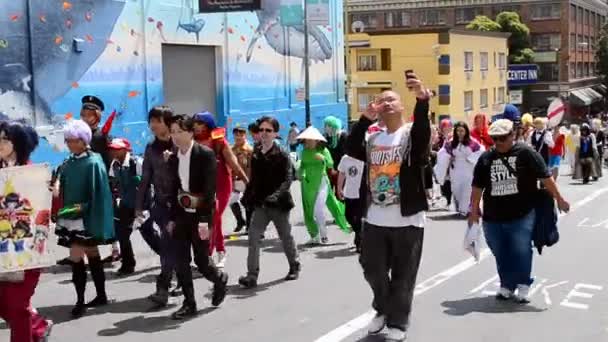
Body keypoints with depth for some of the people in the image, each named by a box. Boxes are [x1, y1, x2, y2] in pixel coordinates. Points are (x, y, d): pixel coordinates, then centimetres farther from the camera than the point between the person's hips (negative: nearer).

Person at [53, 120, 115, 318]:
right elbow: (64, 190, 14)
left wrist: (83, 207, -19)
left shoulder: (93, 163, -12)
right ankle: (101, 295, 22)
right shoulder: (69, 164, 9)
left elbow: (98, 193, -15)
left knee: (75, 257, -11)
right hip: (71, 216, 7)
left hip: (87, 217, -7)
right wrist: (63, 210, 4)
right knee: (92, 255, 13)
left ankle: (80, 301, -4)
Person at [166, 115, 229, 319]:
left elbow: (209, 189, -15)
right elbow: (174, 190, 13)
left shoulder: (205, 154, -11)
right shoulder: (173, 158, 7)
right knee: (180, 262, 1)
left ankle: (220, 280, 31)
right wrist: (172, 218, 9)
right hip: (181, 216, 5)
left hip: (200, 216, -5)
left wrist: (204, 221, -20)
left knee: (201, 261, 0)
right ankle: (189, 304, 12)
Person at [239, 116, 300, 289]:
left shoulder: (282, 155, -9)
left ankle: (294, 266, 36)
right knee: (253, 235, -12)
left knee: (286, 236, 13)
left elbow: (287, 180, -17)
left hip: (278, 203, -4)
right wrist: (248, 197, 10)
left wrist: (275, 196, -31)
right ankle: (252, 275, -13)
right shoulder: (256, 154, 6)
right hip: (260, 204, 4)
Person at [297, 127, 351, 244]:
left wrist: (323, 158, -29)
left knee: (318, 209, -13)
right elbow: (302, 165, 14)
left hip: (321, 182, -5)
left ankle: (323, 234, 5)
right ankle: (314, 236, 20)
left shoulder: (323, 150, -6)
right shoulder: (304, 152, 5)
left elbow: (331, 164, -12)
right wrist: (300, 173, -6)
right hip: (307, 184, 5)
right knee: (309, 211, 8)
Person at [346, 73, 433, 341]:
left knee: (402, 276, 4)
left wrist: (422, 99, -47)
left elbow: (423, 128, -28)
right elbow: (351, 148, -5)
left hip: (407, 219, -5)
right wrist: (366, 119, -13)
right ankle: (384, 310, 39)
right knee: (372, 270, 14)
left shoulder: (412, 134, -5)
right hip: (375, 219, 5)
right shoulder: (373, 139, 11)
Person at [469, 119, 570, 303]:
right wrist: (474, 210, 14)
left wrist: (559, 199, -4)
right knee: (501, 254, 11)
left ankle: (523, 287, 9)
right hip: (493, 218, 4)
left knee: (521, 252, -3)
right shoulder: (486, 158, 7)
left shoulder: (526, 153, -4)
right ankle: (506, 285, 23)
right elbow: (478, 186, 14)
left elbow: (545, 177, -4)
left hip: (521, 215, -4)